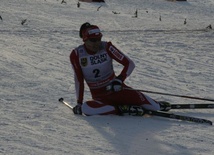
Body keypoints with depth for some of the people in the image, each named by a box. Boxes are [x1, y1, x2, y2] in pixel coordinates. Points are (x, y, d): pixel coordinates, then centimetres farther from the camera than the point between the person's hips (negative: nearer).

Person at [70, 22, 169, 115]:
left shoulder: (107, 47, -10)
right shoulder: (76, 55, -9)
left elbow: (129, 64, -9)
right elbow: (78, 80, 0)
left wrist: (119, 79, -24)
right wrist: (79, 103, -1)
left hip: (116, 89, 0)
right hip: (98, 97, 1)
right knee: (86, 109, -38)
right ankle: (121, 109, -20)